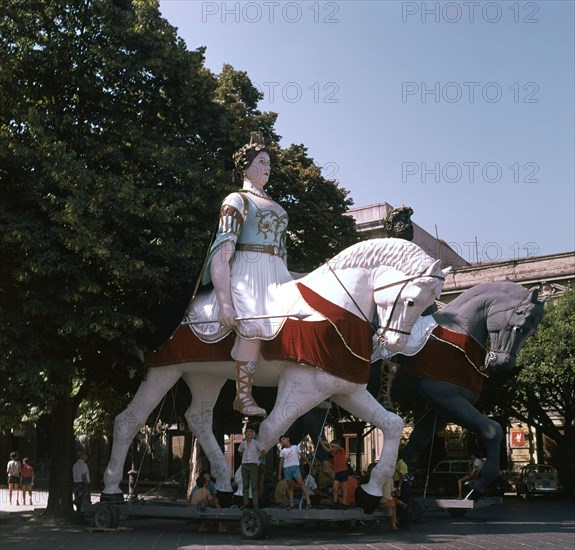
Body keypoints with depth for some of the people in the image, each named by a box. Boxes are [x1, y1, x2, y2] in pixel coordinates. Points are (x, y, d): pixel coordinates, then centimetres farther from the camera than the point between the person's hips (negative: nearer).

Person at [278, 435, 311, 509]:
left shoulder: (295, 447, 8)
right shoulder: (282, 451, 11)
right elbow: (281, 463, 10)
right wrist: (279, 474, 5)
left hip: (295, 467, -2)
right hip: (286, 468, 2)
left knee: (301, 483, -15)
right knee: (290, 486, 1)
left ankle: (308, 501, -18)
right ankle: (291, 504, 2)